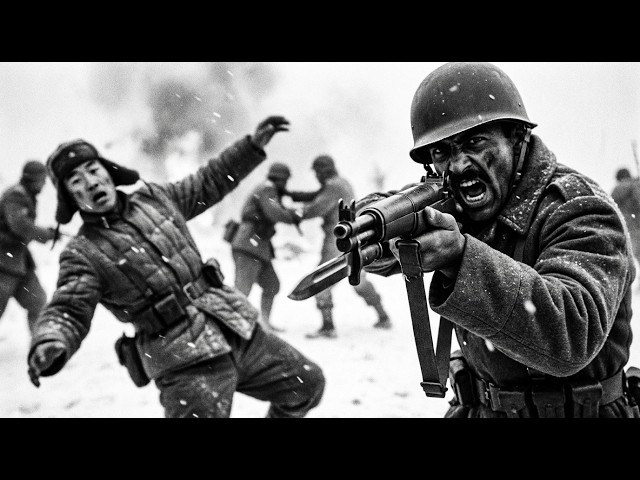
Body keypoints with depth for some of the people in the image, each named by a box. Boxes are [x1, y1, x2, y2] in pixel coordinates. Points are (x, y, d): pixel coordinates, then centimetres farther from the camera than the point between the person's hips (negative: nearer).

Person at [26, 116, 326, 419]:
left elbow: (210, 182, 21)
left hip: (240, 330, 6)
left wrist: (254, 144, 17)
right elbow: (67, 312, -14)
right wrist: (49, 345, -36)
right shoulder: (84, 254, -6)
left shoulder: (154, 198, 10)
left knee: (308, 383, 16)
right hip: (187, 363, -6)